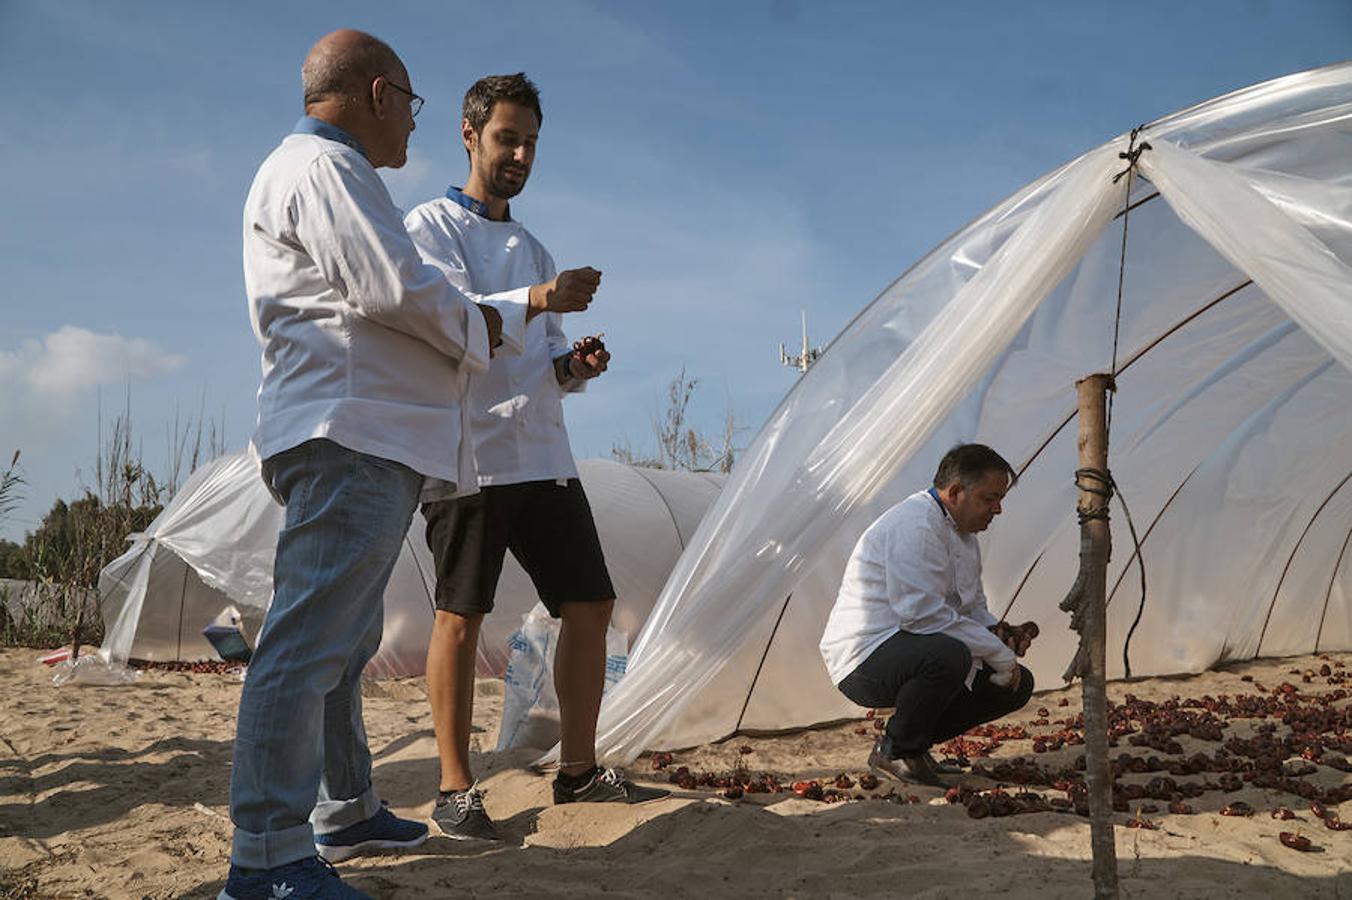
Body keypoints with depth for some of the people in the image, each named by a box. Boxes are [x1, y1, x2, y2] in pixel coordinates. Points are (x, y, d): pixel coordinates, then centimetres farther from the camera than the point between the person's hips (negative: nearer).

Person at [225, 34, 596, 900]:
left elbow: (403, 306, 33)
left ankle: (345, 811, 25)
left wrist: (532, 301, 37)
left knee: (345, 642, 15)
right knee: (310, 640, -14)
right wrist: (475, 326, 2)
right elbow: (397, 288, -18)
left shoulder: (327, 171, 29)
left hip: (373, 441, 12)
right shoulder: (324, 166, -6)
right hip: (348, 436, -12)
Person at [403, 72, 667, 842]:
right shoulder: (430, 227, 3)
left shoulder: (534, 249, 24)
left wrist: (575, 366, -1)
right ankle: (456, 787, 5)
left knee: (590, 606, 5)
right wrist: (542, 300, -28)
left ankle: (579, 770, 17)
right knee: (461, 616, -4)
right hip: (468, 449, -6)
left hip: (544, 453, 7)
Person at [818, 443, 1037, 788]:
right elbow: (923, 613, -27)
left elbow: (973, 608, 23)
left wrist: (998, 633, -1)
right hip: (864, 658, -10)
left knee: (1017, 685, 6)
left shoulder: (962, 531, 13)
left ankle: (915, 741, 12)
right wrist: (998, 653, -21)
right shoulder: (914, 526, -20)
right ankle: (894, 752, -14)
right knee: (948, 656, -38)